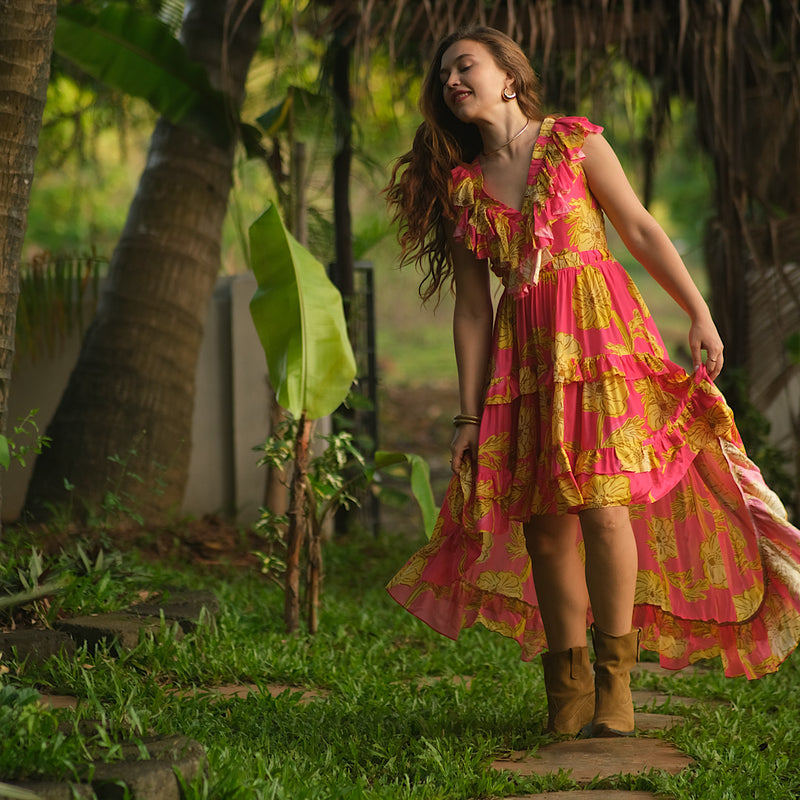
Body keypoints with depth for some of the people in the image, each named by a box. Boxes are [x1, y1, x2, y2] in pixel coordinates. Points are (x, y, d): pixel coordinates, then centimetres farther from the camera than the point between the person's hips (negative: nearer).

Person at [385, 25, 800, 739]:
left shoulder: (575, 142, 4)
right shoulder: (459, 186, 12)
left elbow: (642, 231, 4)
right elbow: (472, 309, 10)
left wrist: (700, 314, -3)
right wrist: (469, 415, 7)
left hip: (600, 328, -3)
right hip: (523, 352, 3)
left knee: (601, 502, -15)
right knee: (542, 520, -1)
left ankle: (614, 681, -6)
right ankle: (568, 691, 7)